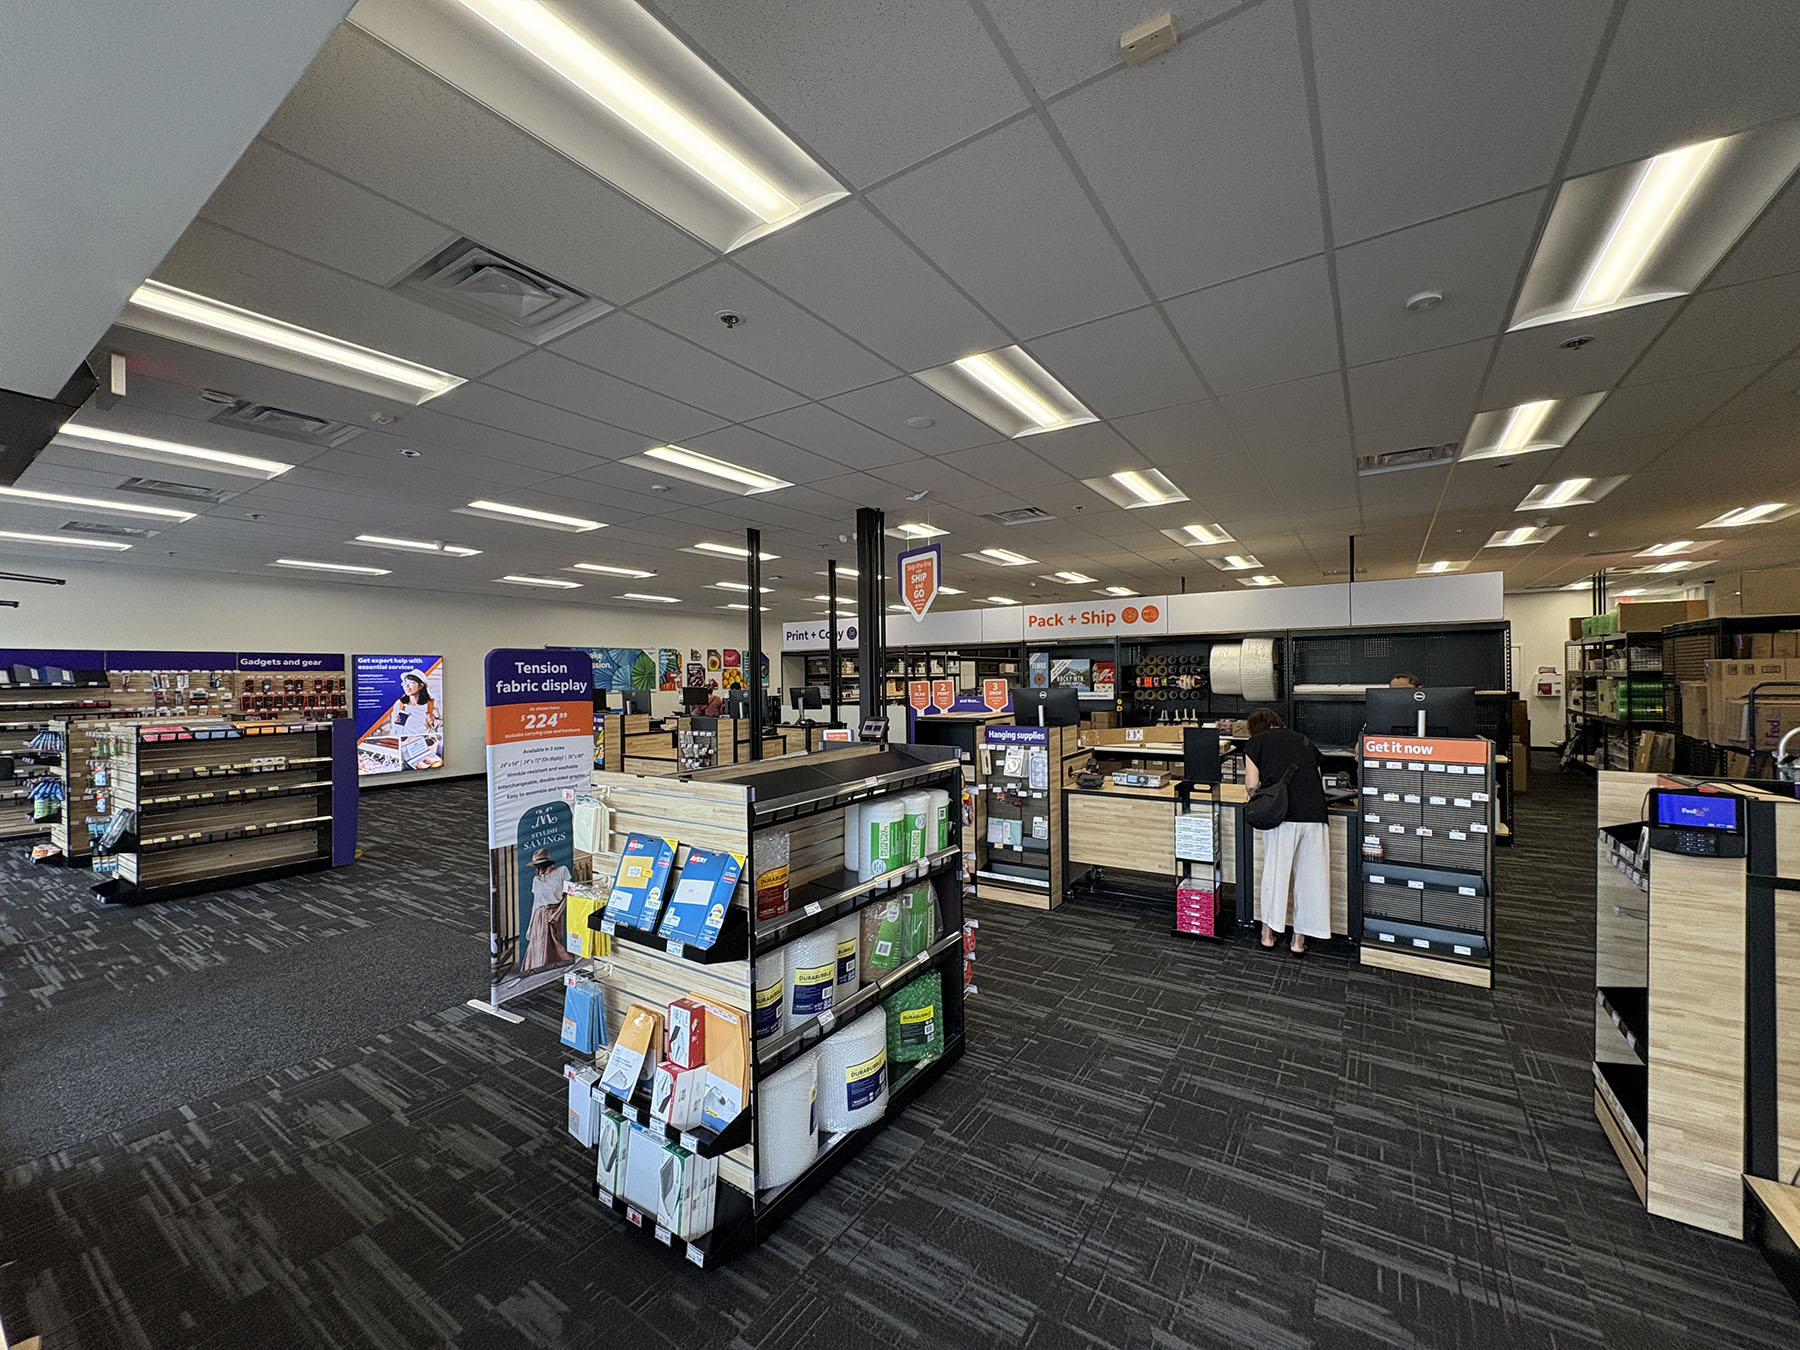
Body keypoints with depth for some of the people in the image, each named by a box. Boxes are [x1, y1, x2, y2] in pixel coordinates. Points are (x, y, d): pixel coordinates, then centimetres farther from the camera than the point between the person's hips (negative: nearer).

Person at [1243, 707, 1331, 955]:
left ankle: (1269, 932, 21)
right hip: (1314, 813, 3)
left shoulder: (1255, 743, 9)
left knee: (1275, 870, 9)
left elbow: (1251, 784, 0)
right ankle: (1299, 939, 18)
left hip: (1282, 814, -3)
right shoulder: (1304, 741, 21)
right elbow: (1320, 781, 19)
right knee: (1310, 875, 10)